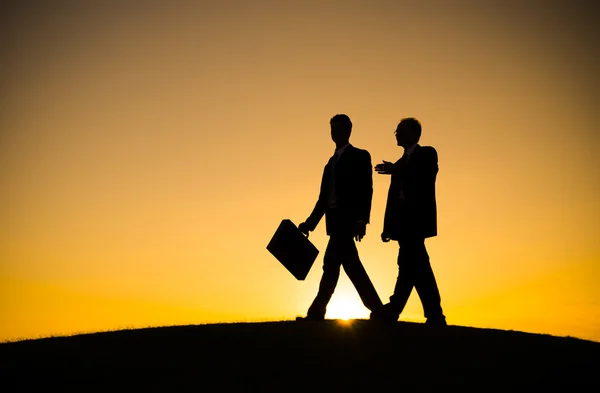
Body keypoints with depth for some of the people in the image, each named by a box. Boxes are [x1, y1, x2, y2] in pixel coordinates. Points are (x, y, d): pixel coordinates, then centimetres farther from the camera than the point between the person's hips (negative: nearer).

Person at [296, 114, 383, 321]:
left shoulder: (360, 156, 2)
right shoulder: (332, 161, 22)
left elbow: (366, 190, -9)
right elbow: (324, 197, 20)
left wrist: (362, 220, -20)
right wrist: (310, 223, 13)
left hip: (347, 219, -8)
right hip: (336, 219, 8)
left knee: (332, 263, -12)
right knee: (341, 264, 4)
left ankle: (317, 311, -12)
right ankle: (376, 308, 6)